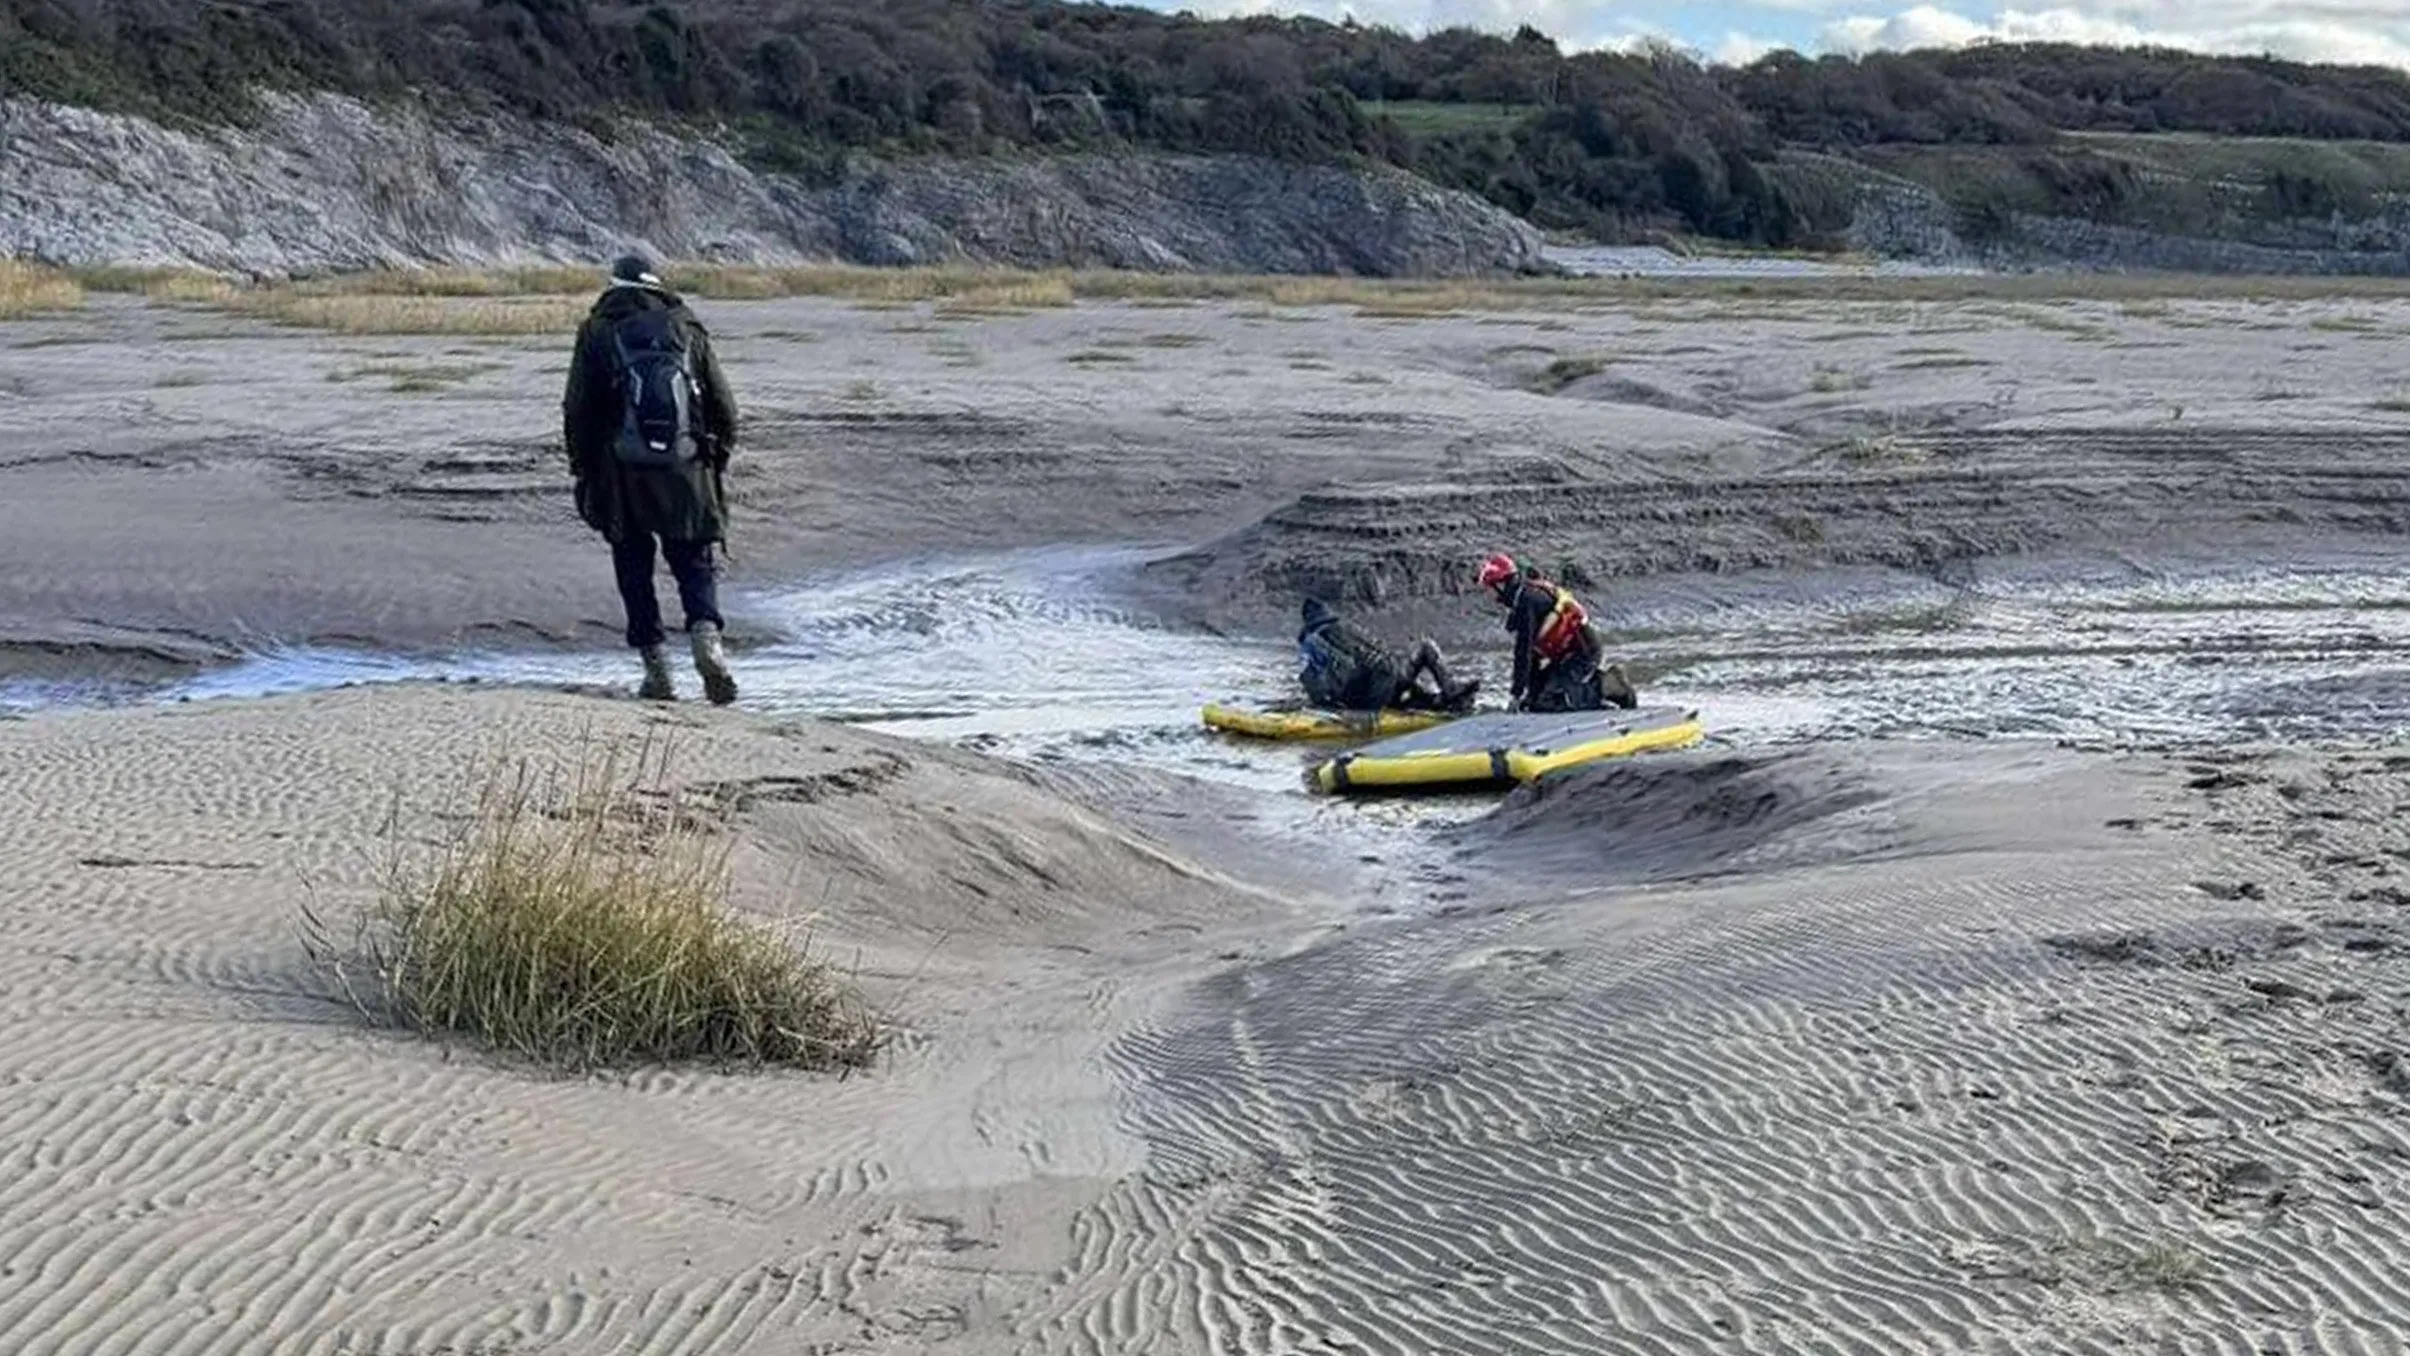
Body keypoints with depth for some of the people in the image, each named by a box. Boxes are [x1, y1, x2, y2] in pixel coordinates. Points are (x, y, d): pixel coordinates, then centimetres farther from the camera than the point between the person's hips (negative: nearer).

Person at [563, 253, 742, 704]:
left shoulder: (597, 334, 3)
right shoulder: (687, 330, 7)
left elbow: (578, 412, 2)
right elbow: (724, 407, 7)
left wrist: (583, 472, 10)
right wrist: (717, 462, 16)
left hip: (623, 476, -1)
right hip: (686, 472, 1)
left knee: (634, 568, 9)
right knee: (694, 562, 10)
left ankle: (657, 669, 3)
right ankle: (706, 632, -17)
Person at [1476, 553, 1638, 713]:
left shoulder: (1526, 599, -15)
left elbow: (1524, 648, -18)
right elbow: (1533, 648, 21)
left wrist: (1516, 692, -16)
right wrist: (1532, 690, 20)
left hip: (1582, 651, -10)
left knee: (1546, 703, -20)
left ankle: (1604, 686, -11)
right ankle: (1598, 680, 12)